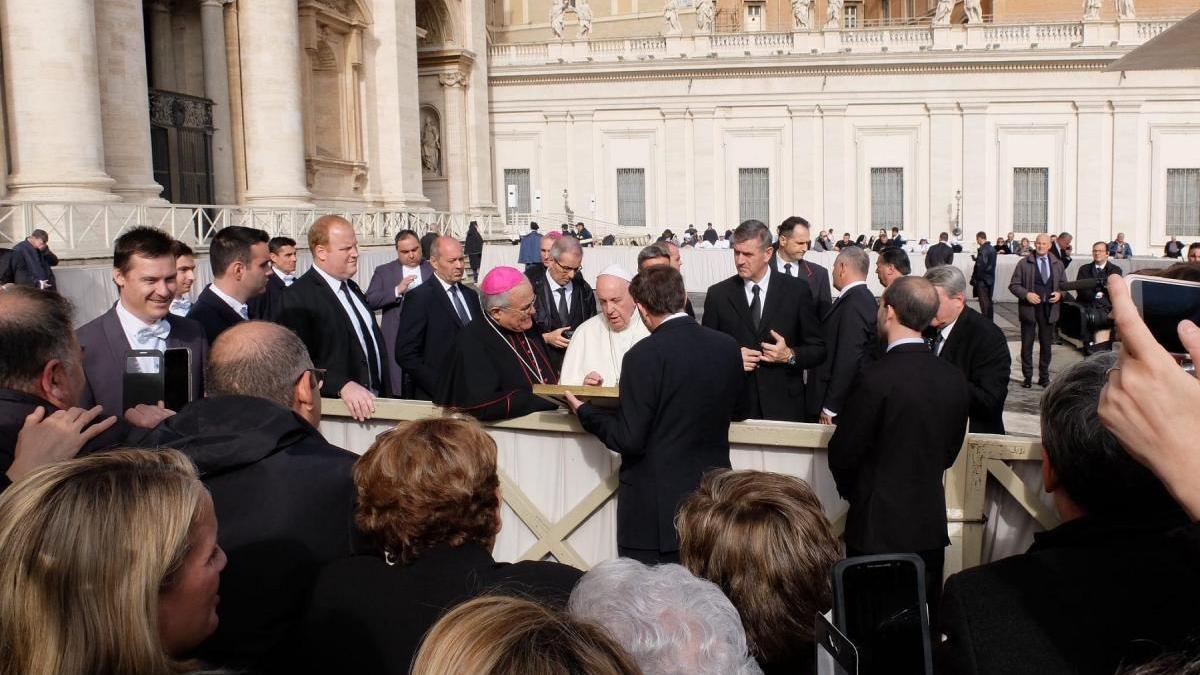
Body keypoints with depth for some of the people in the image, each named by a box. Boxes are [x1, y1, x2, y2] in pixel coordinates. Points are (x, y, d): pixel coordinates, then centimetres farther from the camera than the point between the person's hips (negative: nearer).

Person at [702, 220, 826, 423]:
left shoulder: (797, 290, -1)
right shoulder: (718, 294, 2)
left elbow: (818, 350, 4)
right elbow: (705, 352, 7)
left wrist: (790, 356, -14)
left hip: (785, 407, 0)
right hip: (735, 408, 1)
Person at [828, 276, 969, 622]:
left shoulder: (875, 379, -20)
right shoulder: (954, 379, -1)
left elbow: (843, 454, -12)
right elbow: (950, 451, 9)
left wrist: (851, 490, 7)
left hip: (878, 527, -6)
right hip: (931, 523, 6)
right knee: (926, 624, 17)